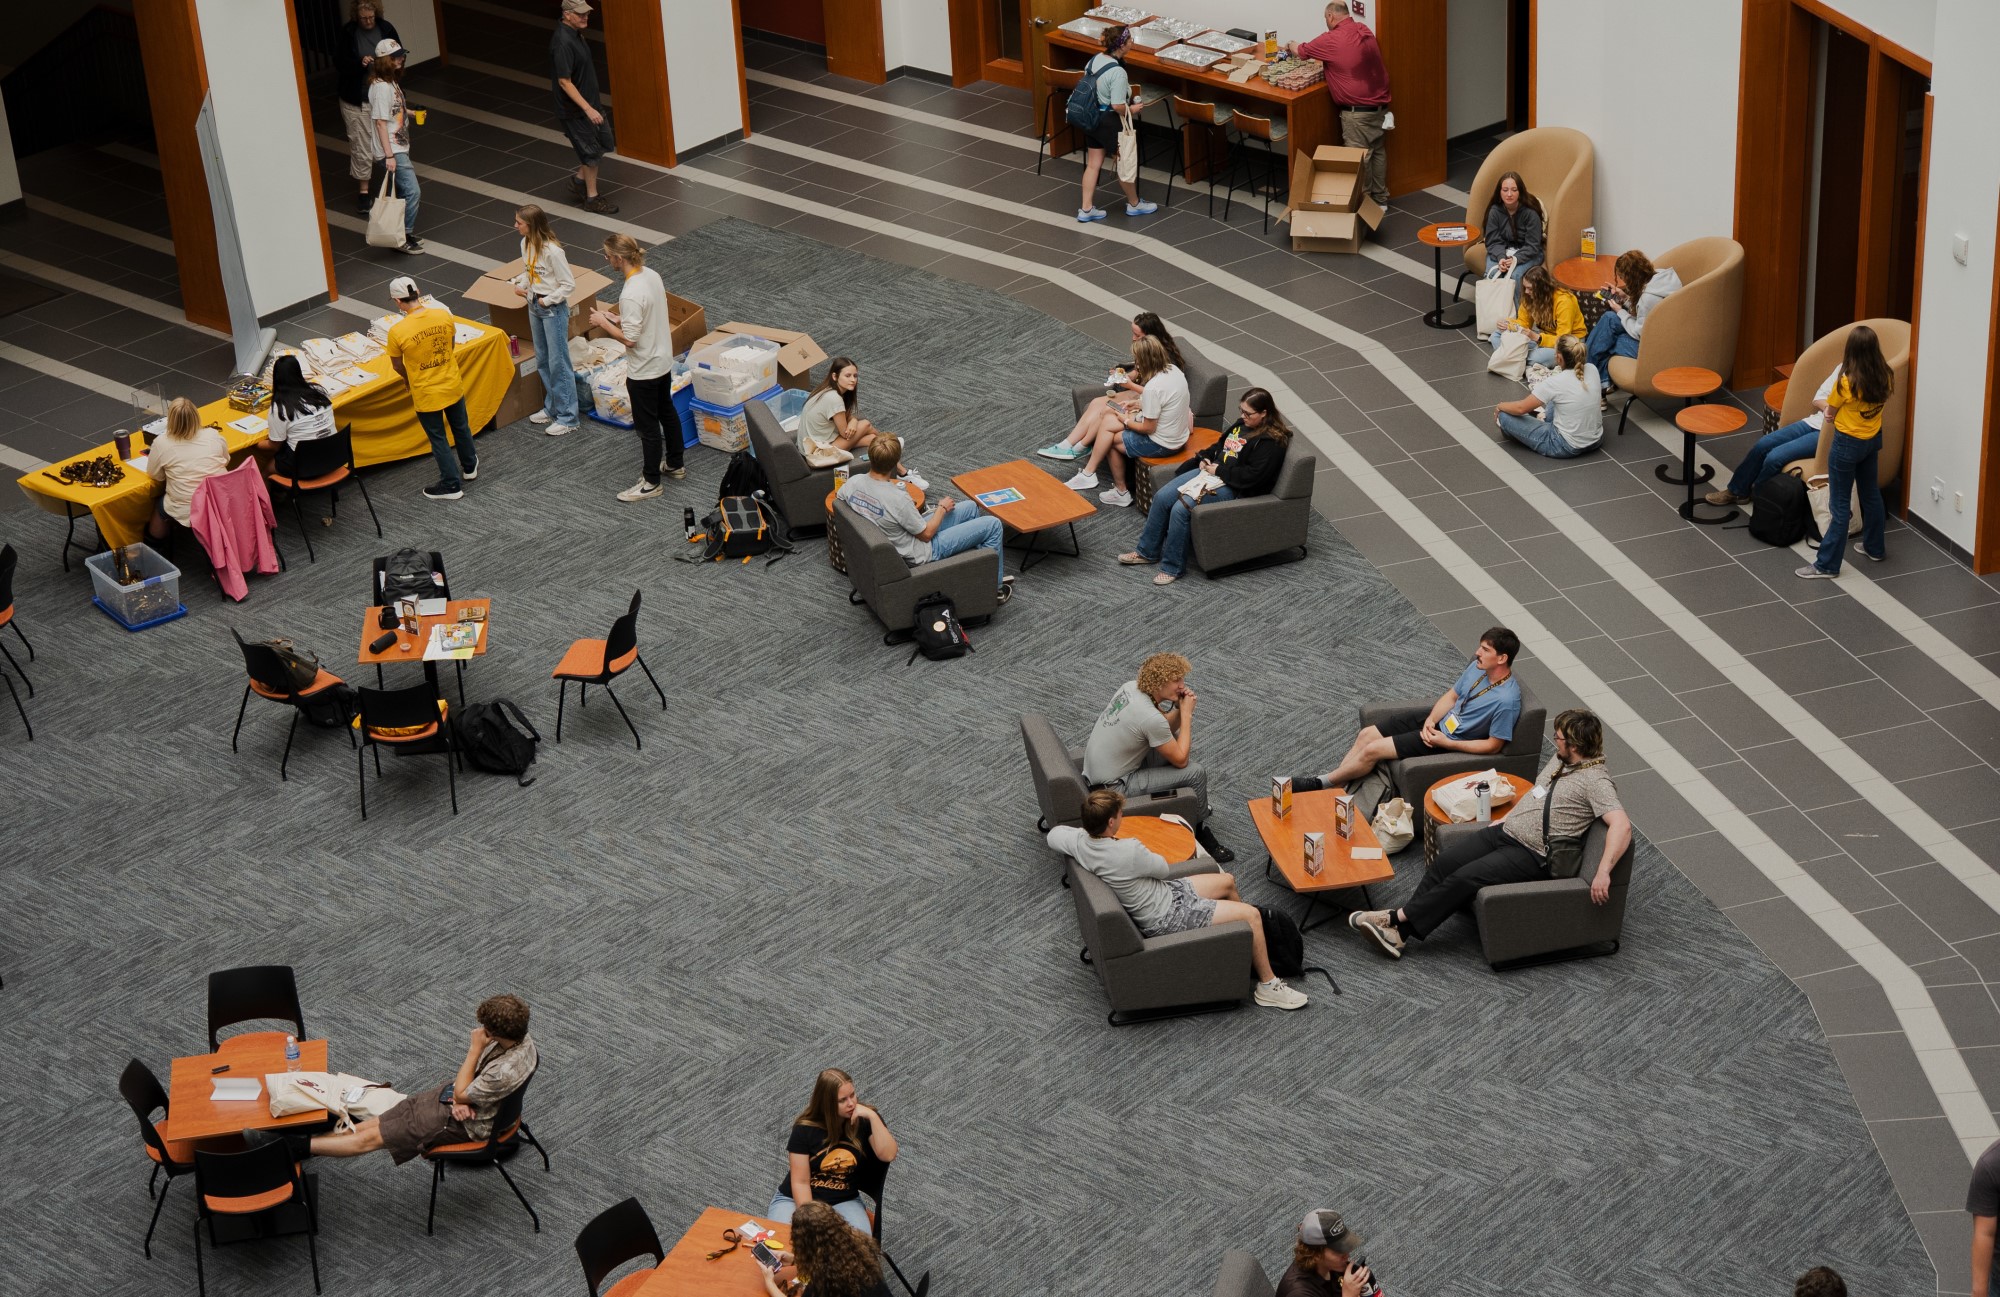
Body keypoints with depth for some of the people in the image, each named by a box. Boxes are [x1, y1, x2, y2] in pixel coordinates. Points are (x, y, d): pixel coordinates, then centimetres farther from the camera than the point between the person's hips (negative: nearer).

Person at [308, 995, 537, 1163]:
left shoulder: (507, 1071, -37)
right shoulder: (516, 1036, -10)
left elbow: (461, 1094, -20)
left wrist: (475, 1049, -22)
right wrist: (460, 1099, -12)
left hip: (461, 1123, -8)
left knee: (370, 1138, -1)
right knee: (367, 1126, 9)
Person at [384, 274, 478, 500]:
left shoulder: (397, 332, -24)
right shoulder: (443, 315, -14)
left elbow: (398, 366, -6)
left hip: (426, 395, -4)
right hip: (453, 386, 4)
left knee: (438, 439, 15)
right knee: (461, 428, 26)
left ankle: (451, 484, 25)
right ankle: (469, 466, 48)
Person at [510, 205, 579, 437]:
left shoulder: (552, 250, -25)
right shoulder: (526, 243, 1)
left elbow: (569, 284, -20)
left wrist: (547, 301, -16)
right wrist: (520, 285, 0)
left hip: (553, 309, -9)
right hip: (534, 306, 9)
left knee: (558, 362, -2)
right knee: (542, 361, 18)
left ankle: (567, 418, 4)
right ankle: (552, 408, 31)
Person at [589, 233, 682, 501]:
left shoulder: (631, 294, -30)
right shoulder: (652, 275, -2)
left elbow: (629, 338, -27)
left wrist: (604, 323, -13)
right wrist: (619, 318, 7)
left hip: (644, 371, -9)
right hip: (664, 361, 9)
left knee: (648, 426, 5)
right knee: (666, 413, 25)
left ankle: (651, 483, 18)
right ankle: (676, 465, 41)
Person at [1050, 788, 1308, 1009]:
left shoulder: (1079, 841, -13)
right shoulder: (1129, 852, -35)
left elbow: (1053, 834, 12)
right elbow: (1163, 869, -14)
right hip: (1167, 917, -10)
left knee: (1227, 881, 23)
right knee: (1251, 915, -7)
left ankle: (1254, 940, 47)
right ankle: (1268, 985, 9)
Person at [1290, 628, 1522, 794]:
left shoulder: (1506, 701, -28)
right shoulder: (1478, 667, -5)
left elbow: (1493, 745, -20)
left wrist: (1446, 742, -20)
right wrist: (1431, 720, -9)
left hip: (1451, 739, -8)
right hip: (1437, 720, 8)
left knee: (1373, 750, -10)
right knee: (1367, 735, 1)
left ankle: (1321, 783, 10)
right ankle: (1335, 784, 11)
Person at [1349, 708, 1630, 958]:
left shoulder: (1595, 781, -16)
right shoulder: (1560, 760, 13)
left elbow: (1622, 825, -28)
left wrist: (1603, 872, -37)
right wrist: (1506, 819, 20)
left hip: (1532, 855, -9)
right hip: (1506, 832, 9)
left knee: (1466, 877, -23)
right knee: (1444, 861, -10)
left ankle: (1399, 919, -16)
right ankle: (1399, 931, -13)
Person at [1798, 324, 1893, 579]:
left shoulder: (1847, 382, -26)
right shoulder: (1885, 376, -8)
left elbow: (1830, 412, -10)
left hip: (1848, 444, -7)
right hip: (1873, 440, 7)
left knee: (1840, 505, 0)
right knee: (1871, 493, 24)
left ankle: (1827, 565, 5)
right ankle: (1874, 548, 41)